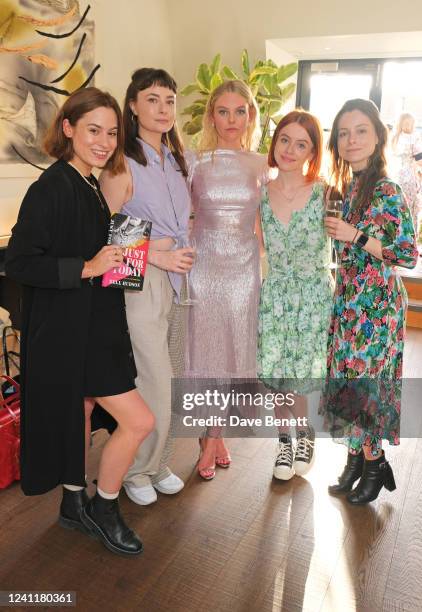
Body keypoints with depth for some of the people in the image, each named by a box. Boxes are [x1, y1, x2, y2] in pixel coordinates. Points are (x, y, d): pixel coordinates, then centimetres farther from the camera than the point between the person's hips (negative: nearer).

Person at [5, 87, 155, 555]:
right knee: (138, 420, -6)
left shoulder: (89, 187, 11)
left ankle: (75, 505, 39)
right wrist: (86, 268, -24)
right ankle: (104, 510, 19)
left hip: (91, 326, 9)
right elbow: (18, 262, -20)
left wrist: (114, 261, 7)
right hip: (65, 330, -9)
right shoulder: (51, 188, -17)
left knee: (81, 415, 20)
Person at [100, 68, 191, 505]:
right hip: (141, 282, -7)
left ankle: (158, 464, 32)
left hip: (177, 279, 7)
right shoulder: (123, 163, -10)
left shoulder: (176, 158, 13)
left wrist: (181, 250, 7)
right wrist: (156, 255, -17)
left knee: (165, 379, 13)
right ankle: (136, 471, 23)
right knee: (152, 383, -2)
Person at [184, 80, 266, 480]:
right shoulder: (195, 162, -1)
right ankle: (212, 436, 24)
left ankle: (213, 434, 27)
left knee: (233, 349, 8)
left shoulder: (261, 166, 5)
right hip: (203, 264, -1)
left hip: (244, 269, 2)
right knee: (204, 349, 4)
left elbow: (266, 221, 11)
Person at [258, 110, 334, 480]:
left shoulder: (325, 193, -7)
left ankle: (304, 435, 32)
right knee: (275, 374, 7)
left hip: (314, 297, -2)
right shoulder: (259, 193, 0)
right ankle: (286, 439, 31)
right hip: (272, 297, 2)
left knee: (298, 376, 3)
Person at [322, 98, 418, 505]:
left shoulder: (386, 191, -12)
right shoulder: (346, 188, 10)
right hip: (348, 299, 7)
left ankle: (374, 463, 20)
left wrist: (356, 237, -20)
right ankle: (358, 456, 26)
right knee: (347, 378, 10)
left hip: (376, 303, -7)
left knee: (362, 381, -1)